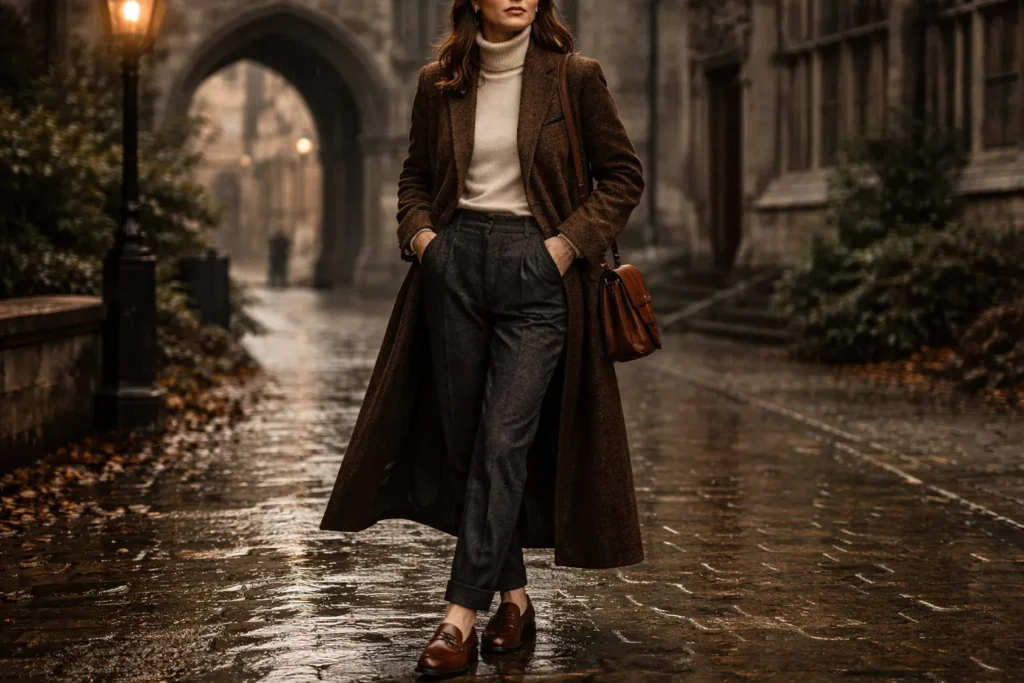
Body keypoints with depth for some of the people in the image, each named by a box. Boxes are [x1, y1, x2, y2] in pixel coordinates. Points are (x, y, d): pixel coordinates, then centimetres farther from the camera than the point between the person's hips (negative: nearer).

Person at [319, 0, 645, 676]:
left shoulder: (575, 77, -1)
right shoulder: (439, 83, 8)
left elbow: (624, 175, 3)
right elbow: (416, 175, 21)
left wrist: (569, 243, -7)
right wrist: (419, 232, 2)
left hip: (537, 272, -4)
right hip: (455, 264, 4)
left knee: (502, 443, -11)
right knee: (462, 443, 6)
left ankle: (461, 618, -11)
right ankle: (514, 598, 21)